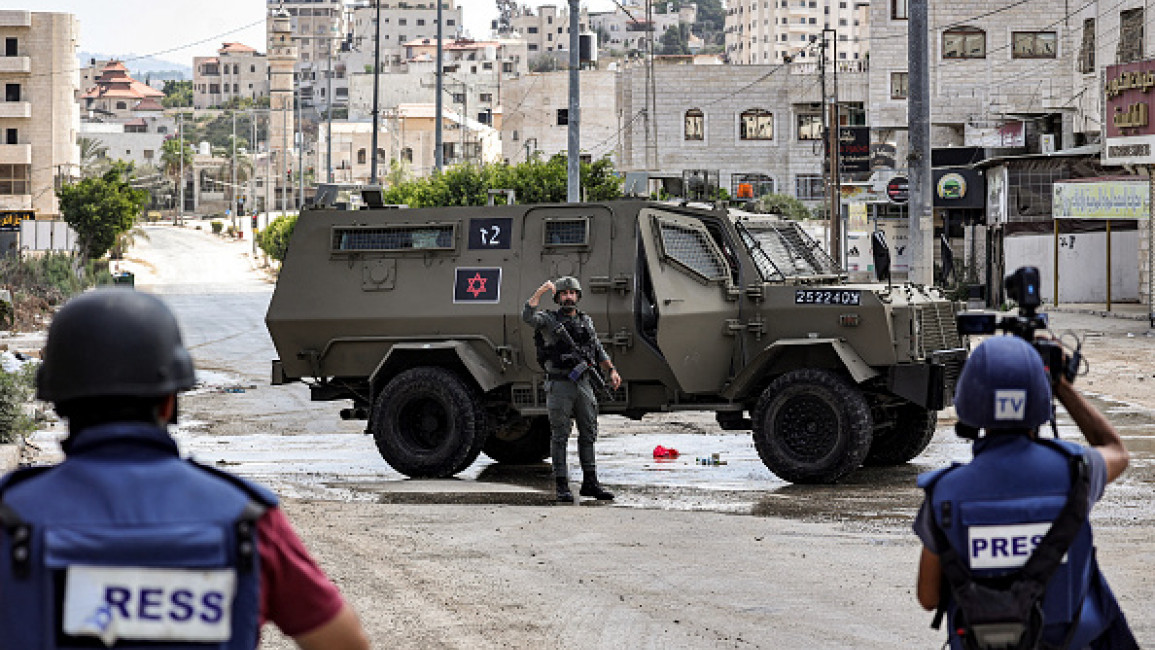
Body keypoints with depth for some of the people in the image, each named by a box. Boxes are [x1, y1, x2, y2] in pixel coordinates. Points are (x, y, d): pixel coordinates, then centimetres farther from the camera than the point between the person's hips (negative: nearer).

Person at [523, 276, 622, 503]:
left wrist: (612, 371, 11)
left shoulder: (586, 321, 14)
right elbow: (527, 316, -21)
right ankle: (562, 486, 0)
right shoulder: (549, 319, -1)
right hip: (559, 385, -5)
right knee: (560, 437, -2)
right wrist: (541, 291, -24)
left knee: (588, 434, 8)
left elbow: (598, 351, 22)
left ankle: (590, 483, 15)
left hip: (583, 383, 5)